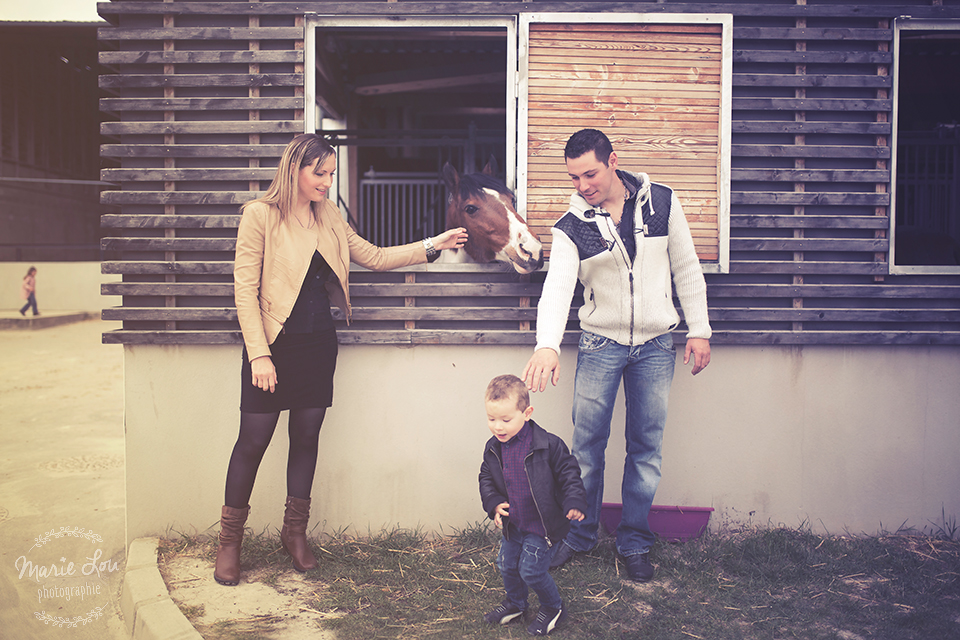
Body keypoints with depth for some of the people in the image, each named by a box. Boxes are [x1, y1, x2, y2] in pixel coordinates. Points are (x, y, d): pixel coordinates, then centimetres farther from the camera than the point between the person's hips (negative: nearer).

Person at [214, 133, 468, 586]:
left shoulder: (329, 217, 11)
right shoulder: (259, 215, -7)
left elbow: (373, 257, 14)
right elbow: (245, 289, -10)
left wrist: (431, 246, 5)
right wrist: (259, 354, -16)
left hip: (318, 343, 5)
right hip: (274, 344, -5)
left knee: (306, 437, 11)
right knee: (253, 442, 0)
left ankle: (295, 532, 26)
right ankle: (229, 540, 16)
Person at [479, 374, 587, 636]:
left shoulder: (548, 445, -21)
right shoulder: (493, 449, -5)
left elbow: (569, 473, -12)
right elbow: (486, 479, 8)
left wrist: (574, 503, -23)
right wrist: (493, 504, -8)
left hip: (542, 524, -6)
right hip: (513, 524, 6)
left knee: (531, 570, -3)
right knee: (507, 566, 16)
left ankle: (553, 608, 25)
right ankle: (515, 604, 44)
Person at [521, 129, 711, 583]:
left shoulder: (662, 202, -2)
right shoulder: (571, 227, -6)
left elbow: (686, 268, 5)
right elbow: (557, 287, -20)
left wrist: (699, 329, 2)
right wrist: (547, 344, -37)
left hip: (655, 346, 1)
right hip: (600, 344, 0)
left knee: (646, 447, 7)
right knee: (588, 445, 4)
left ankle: (635, 542, 21)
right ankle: (579, 533, 24)